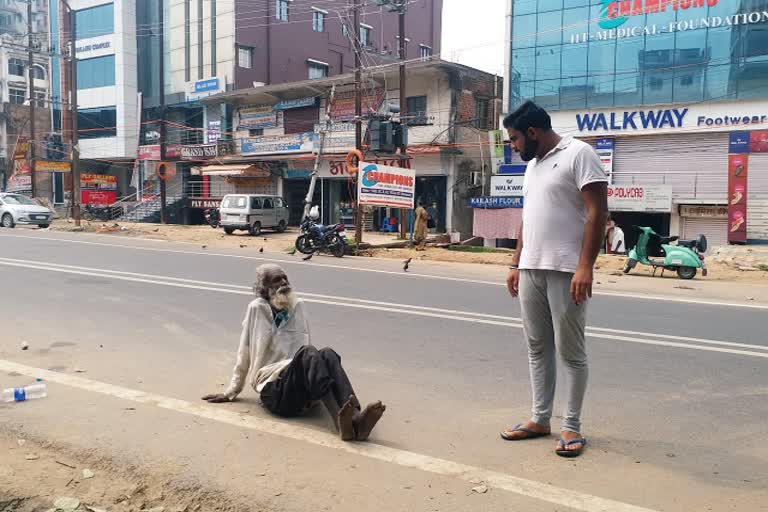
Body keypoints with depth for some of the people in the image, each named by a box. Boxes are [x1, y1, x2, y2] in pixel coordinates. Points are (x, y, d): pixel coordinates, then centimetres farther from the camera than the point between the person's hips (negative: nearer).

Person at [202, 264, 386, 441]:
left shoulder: (298, 306, 12)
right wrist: (231, 392, 12)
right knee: (308, 353, -31)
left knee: (328, 354, -26)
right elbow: (245, 354, 7)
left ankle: (355, 418, -49)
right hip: (275, 390, -4)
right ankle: (339, 421, -51)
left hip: (303, 391, 4)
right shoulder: (257, 308, 0)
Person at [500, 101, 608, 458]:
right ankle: (540, 419, 21)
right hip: (531, 270, 8)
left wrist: (586, 266, -20)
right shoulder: (533, 165, 19)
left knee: (570, 351, 1)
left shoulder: (578, 154, -7)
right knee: (537, 348, 12)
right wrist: (516, 264, 19)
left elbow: (597, 212, -13)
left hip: (565, 271, -8)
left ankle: (571, 426, 11)